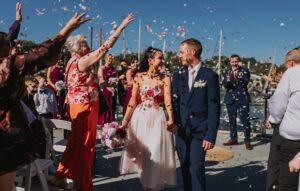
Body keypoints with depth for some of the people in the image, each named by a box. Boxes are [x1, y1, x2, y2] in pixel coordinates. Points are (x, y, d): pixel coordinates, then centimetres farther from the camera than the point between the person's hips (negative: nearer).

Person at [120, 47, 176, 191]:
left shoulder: (165, 79, -1)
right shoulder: (139, 76, 2)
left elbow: (168, 100, -12)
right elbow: (133, 100, 1)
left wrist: (170, 119, -27)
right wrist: (125, 120, -3)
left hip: (156, 118, -2)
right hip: (140, 117, 2)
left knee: (155, 153, 2)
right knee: (140, 152, 11)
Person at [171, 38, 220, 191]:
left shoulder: (210, 76, -5)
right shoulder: (178, 75, 8)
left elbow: (214, 108, -7)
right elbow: (174, 102, 6)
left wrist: (211, 135, -12)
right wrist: (173, 122, -9)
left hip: (200, 131, -4)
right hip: (181, 129, 4)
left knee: (196, 168, -7)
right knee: (185, 168, 12)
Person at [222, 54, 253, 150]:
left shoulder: (245, 71, 0)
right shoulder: (227, 72, 7)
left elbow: (246, 82, -15)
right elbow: (225, 85, -5)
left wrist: (238, 77, -32)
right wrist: (228, 79, -26)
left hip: (242, 99, -3)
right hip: (230, 99, 3)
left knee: (245, 120, -4)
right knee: (232, 120, 10)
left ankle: (247, 141, 5)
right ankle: (233, 139, 21)